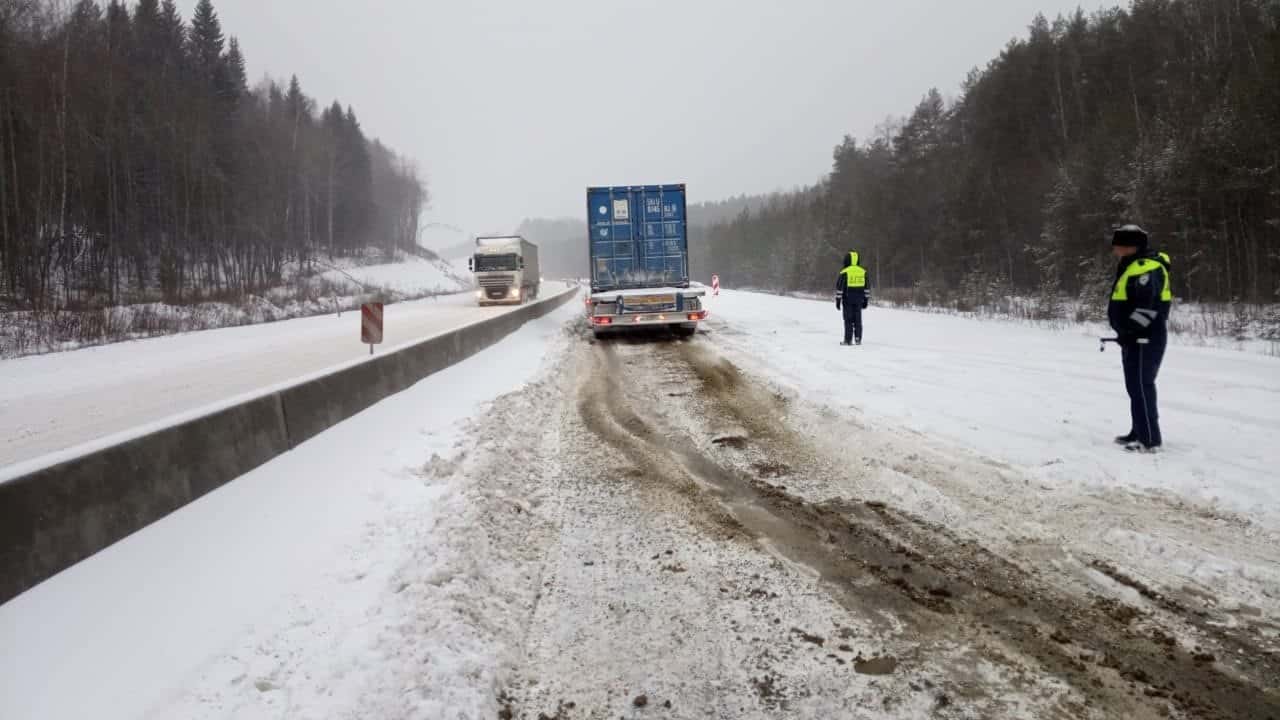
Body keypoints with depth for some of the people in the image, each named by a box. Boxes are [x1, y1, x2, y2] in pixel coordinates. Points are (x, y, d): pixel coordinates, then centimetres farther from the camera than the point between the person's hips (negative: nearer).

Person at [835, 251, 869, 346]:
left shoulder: (844, 273, -8)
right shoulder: (863, 272, 6)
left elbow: (839, 288, -7)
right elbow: (867, 288, 10)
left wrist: (838, 300, -1)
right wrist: (866, 300, 16)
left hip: (847, 299, -3)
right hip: (859, 300, 3)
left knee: (848, 320, 1)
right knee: (858, 320, 8)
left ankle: (848, 339, -1)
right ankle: (858, 339, 7)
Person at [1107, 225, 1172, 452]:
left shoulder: (1146, 267, -17)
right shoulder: (1134, 266, 17)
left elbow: (1147, 305, -26)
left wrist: (1130, 331, -22)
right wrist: (1126, 332, 19)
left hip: (1144, 339, -11)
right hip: (1136, 338, 11)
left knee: (1141, 386, -9)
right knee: (1136, 386, 16)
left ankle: (1149, 439, -7)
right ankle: (1139, 432, 26)